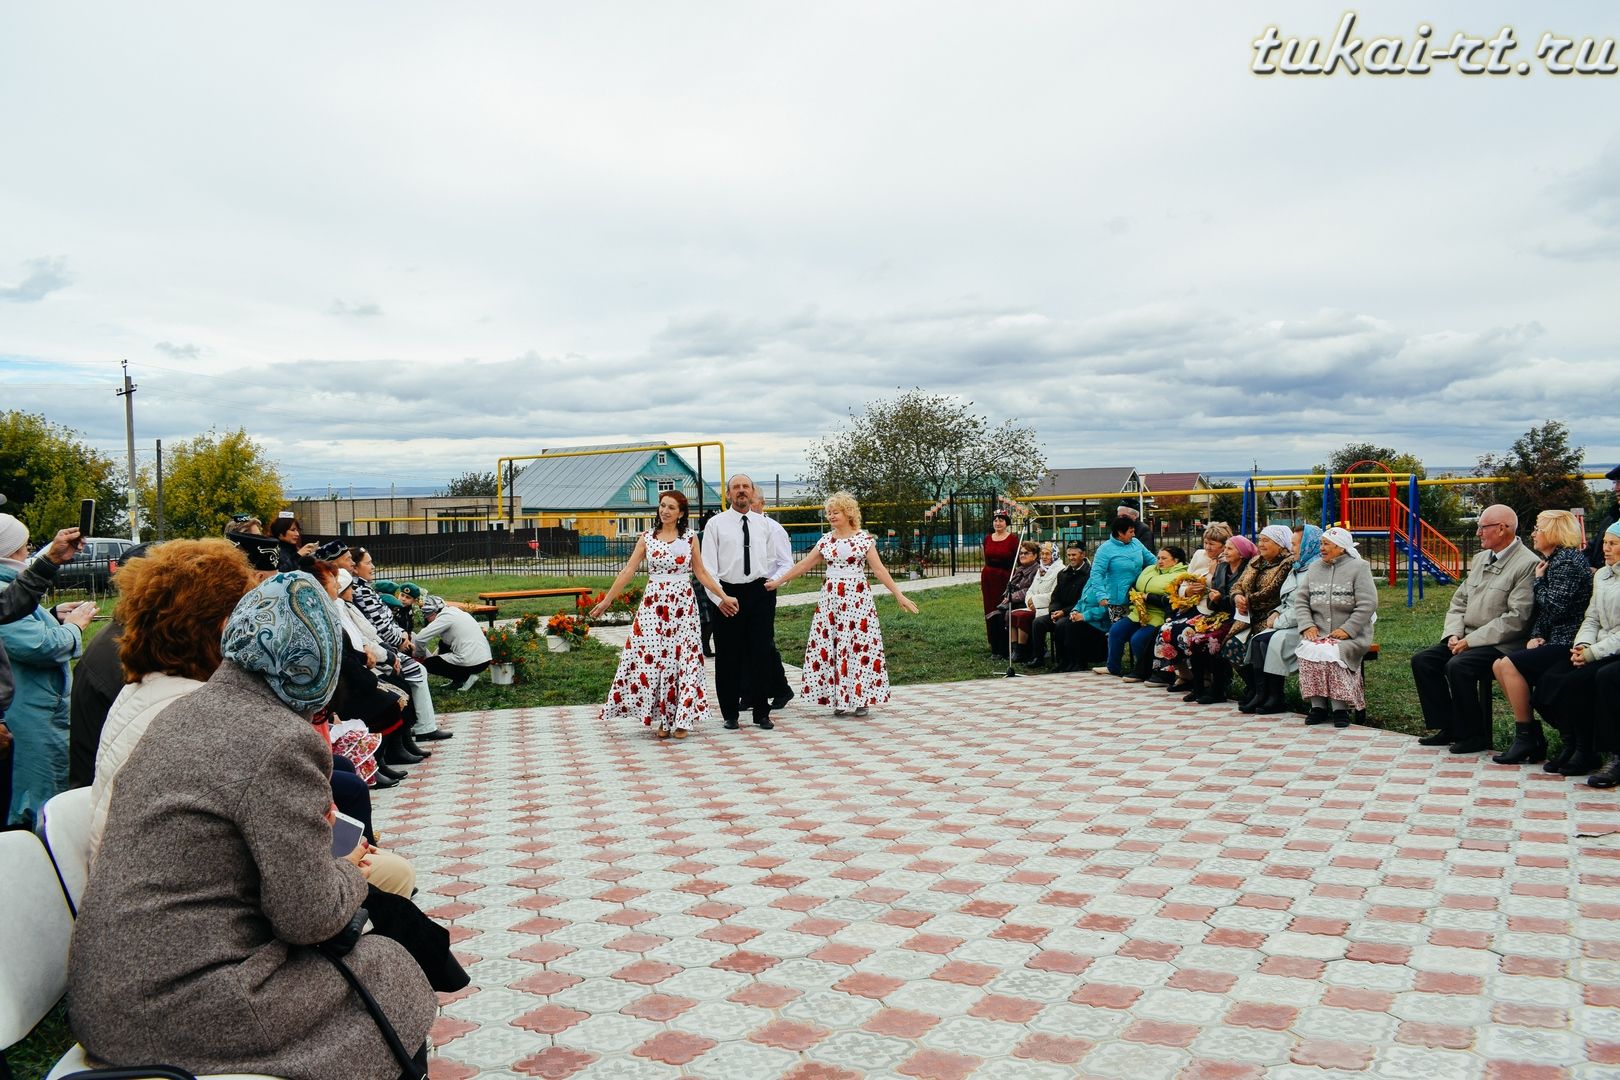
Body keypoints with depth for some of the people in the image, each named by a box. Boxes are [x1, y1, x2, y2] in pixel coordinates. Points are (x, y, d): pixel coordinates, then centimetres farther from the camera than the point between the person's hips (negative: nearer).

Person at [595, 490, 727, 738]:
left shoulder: (690, 538, 4)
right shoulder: (646, 538, 5)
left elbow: (702, 573, 8)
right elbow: (628, 572, 4)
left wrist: (723, 595, 0)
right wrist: (606, 600, 2)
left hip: (683, 604, 0)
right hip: (654, 604, 1)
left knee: (684, 657, -2)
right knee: (651, 657, -3)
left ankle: (682, 718, 7)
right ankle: (663, 719, 8)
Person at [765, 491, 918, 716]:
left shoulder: (864, 538, -3)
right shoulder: (826, 540, 8)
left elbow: (879, 570, -6)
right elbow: (803, 565, 13)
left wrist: (899, 596, -12)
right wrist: (777, 581, 12)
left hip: (857, 598, -4)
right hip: (830, 598, 4)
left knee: (859, 645, -4)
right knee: (829, 645, 2)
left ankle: (860, 699, 6)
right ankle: (839, 699, 10)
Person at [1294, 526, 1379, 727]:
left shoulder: (1359, 567, 0)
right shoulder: (1315, 567, 16)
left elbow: (1367, 605, -8)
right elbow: (1300, 599, 12)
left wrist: (1346, 630, -17)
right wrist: (1307, 625, -5)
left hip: (1350, 635, -4)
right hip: (1318, 632, 4)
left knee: (1332, 652, -32)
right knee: (1308, 650, -27)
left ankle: (1340, 707, -22)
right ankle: (1317, 705, -19)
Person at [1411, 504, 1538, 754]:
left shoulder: (1528, 564, -13)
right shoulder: (1480, 558, 15)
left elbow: (1516, 619, -20)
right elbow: (1459, 601, 17)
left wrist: (1471, 640, -19)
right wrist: (1454, 634, -2)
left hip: (1502, 646, -9)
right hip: (1467, 640, 9)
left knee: (1458, 666, -30)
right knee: (1422, 660, -6)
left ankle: (1474, 735, -12)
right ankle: (1448, 728, 3)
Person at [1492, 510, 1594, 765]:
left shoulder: (1568, 562, -13)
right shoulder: (1552, 561, 17)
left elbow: (1555, 608, -21)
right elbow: (1543, 611, 18)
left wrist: (1538, 581, -7)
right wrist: (1535, 636, 2)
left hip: (1568, 644, -10)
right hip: (1554, 640, 10)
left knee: (1510, 664, -21)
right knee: (1498, 666, 1)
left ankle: (1526, 737, -11)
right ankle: (1533, 735, 3)